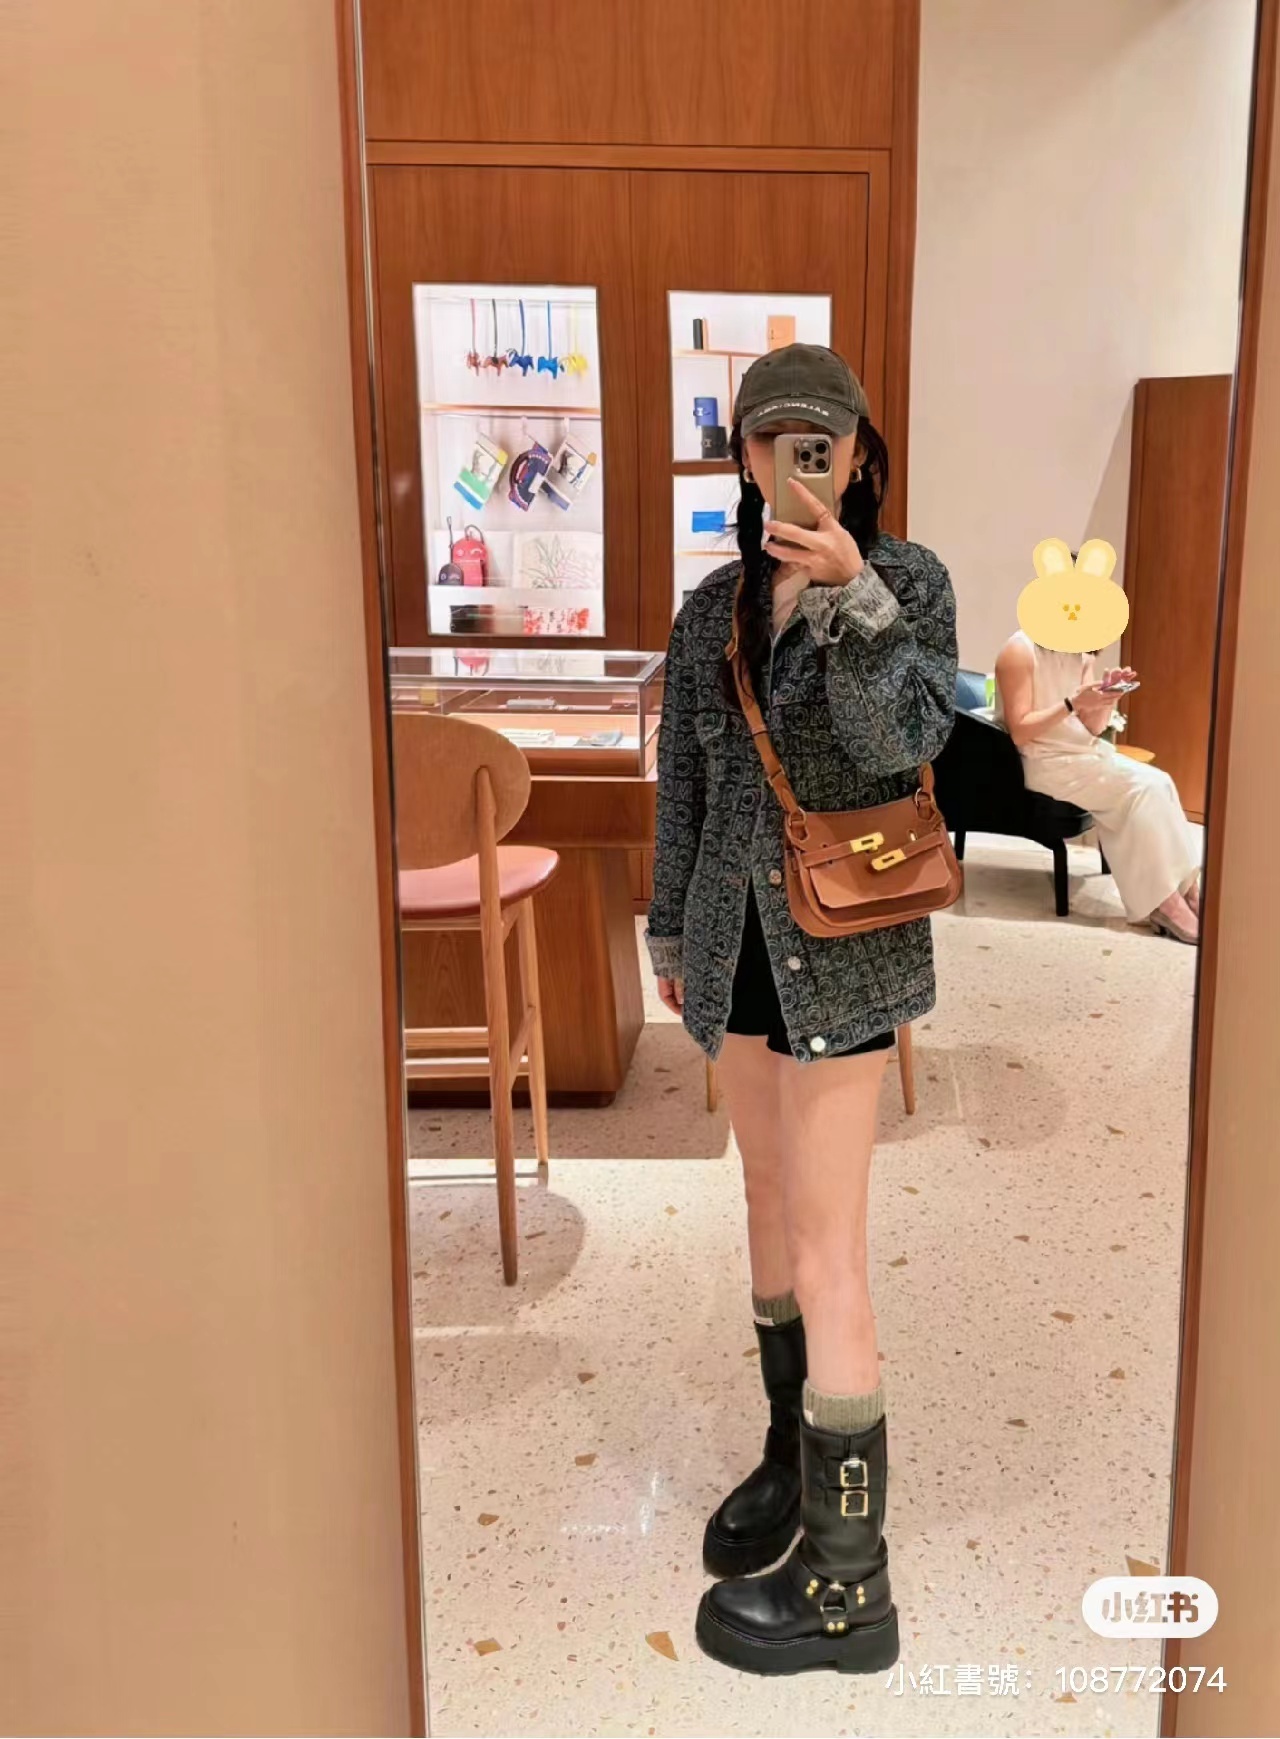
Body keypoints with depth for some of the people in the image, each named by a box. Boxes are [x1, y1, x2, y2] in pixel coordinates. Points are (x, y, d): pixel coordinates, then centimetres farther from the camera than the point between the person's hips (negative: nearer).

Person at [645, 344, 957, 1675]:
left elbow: (903, 740, -21)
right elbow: (684, 779, 13)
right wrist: (670, 930, 16)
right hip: (739, 940, 6)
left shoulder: (907, 580, -6)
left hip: (839, 944, -6)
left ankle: (846, 1584, 9)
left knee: (824, 1250, -4)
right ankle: (791, 1455, 37)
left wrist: (853, 593, -33)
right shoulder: (715, 605, 7)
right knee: (769, 1200, 17)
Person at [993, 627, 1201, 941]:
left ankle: (1183, 889, -10)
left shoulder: (1082, 653, 8)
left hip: (1085, 752, 8)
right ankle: (1164, 902, -12)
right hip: (1046, 764, -8)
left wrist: (1110, 694, -11)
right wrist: (1072, 703, -27)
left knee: (1158, 783, -13)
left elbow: (1094, 728, 7)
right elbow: (1019, 733, -19)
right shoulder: (1021, 651, -14)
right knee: (1141, 789, -20)